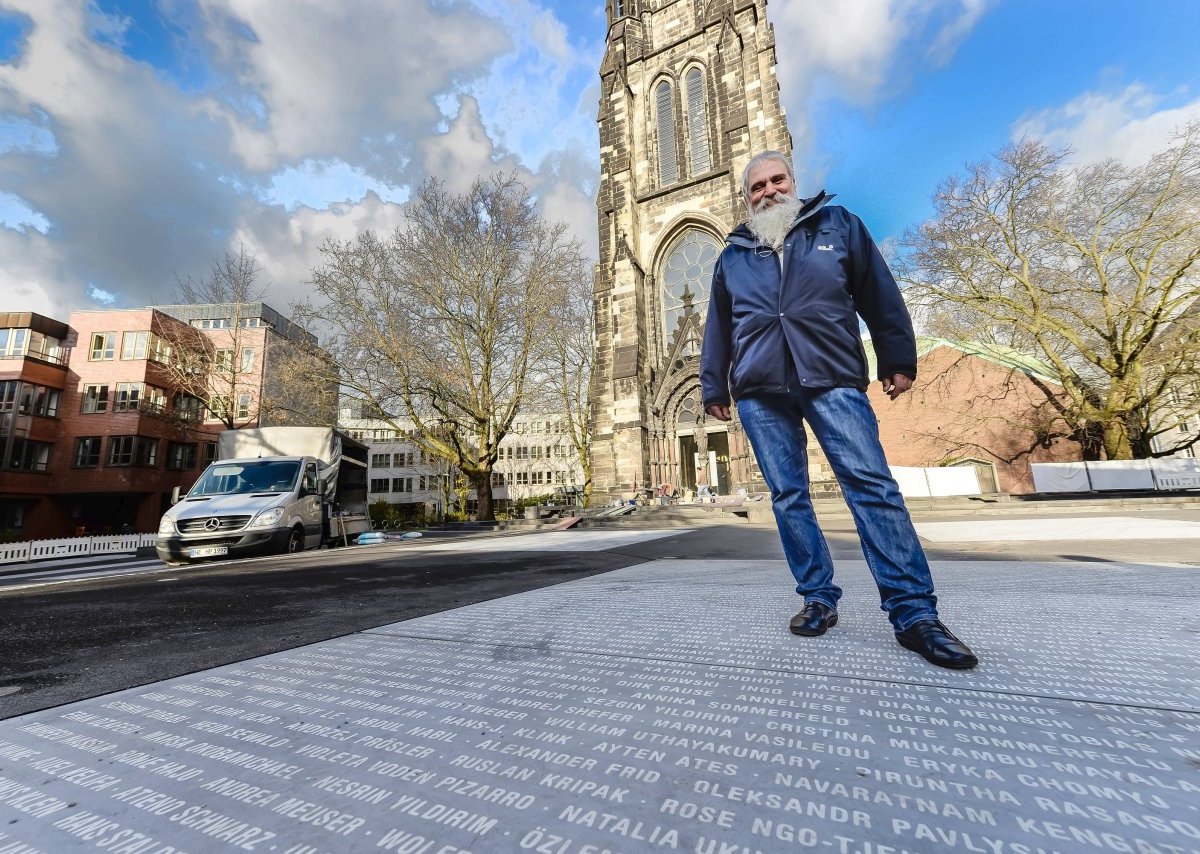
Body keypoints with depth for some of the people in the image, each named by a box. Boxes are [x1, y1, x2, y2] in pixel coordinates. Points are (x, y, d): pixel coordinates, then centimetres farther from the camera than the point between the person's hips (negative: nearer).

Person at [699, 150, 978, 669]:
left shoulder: (836, 224, 16)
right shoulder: (733, 255, 19)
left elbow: (879, 295, 13)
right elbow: (717, 328, 20)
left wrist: (898, 359, 8)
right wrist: (714, 388, 17)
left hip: (832, 380, -1)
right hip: (760, 393, 2)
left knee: (873, 486, -10)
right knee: (788, 497, 0)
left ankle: (914, 613, -3)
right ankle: (819, 599, 11)